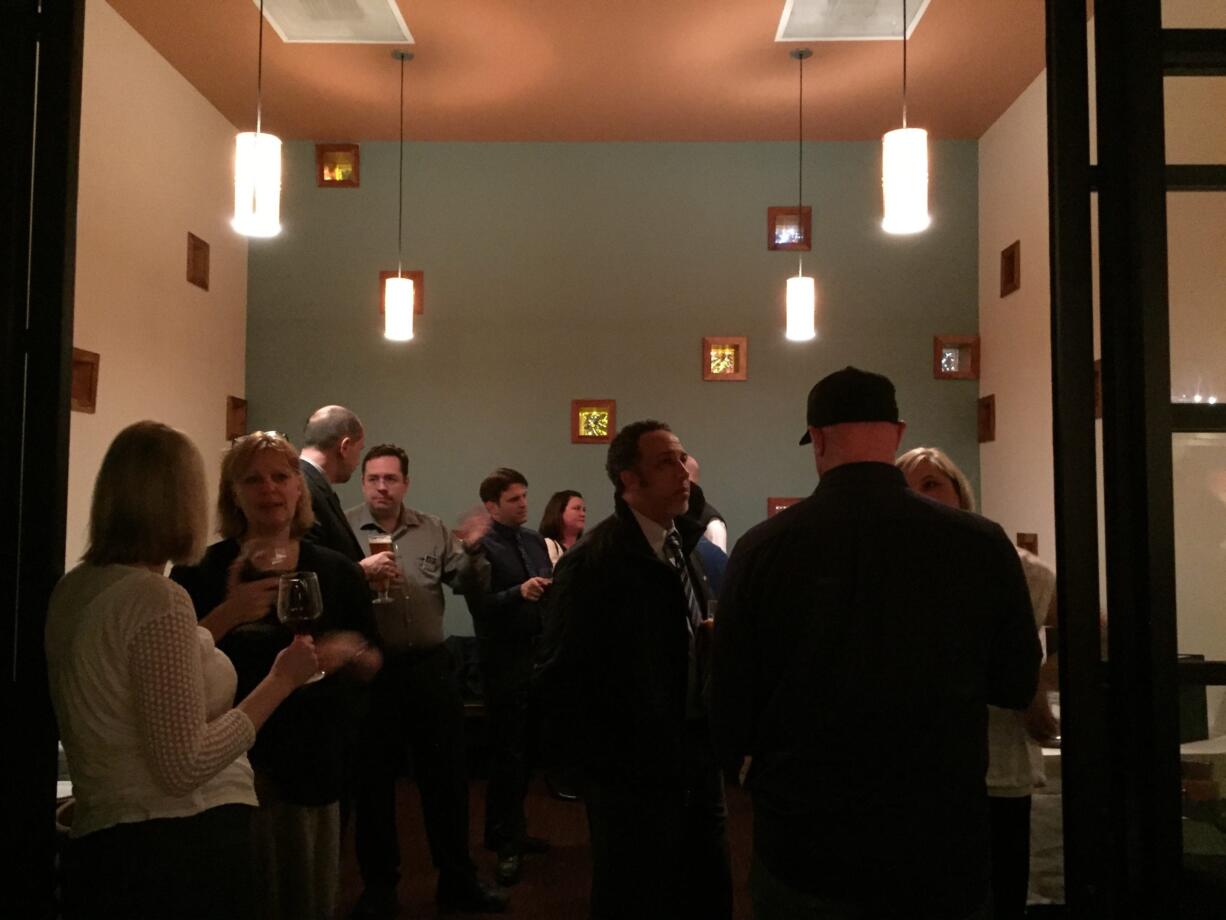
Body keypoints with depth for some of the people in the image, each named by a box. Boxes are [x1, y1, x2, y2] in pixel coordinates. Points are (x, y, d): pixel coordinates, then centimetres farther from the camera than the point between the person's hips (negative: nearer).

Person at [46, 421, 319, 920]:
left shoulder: (72, 589, 6)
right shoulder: (157, 597, -20)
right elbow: (185, 767, -22)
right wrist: (280, 681, -13)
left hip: (101, 843, 9)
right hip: (180, 851, -8)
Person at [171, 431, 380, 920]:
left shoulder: (337, 572, 3)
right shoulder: (199, 571, -4)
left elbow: (374, 664, 9)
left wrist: (350, 652, -12)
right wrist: (228, 615, -22)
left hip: (313, 768, 2)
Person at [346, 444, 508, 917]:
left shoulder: (433, 530, 5)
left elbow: (470, 585, 5)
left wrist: (472, 550, -13)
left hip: (430, 667, 3)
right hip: (371, 669, -2)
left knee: (447, 773, 11)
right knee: (374, 777, 10)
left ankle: (457, 880, 27)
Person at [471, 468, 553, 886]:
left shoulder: (535, 540, 12)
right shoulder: (480, 545, -9)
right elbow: (479, 605, -17)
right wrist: (519, 593, -29)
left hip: (537, 651, 6)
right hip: (503, 658, -6)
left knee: (526, 747, 13)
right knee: (506, 751, 2)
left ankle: (512, 831, 28)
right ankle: (503, 840, 13)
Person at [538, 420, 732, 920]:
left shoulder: (681, 546, 8)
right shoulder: (594, 560, -17)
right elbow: (561, 677, -18)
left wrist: (709, 635, -4)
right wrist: (611, 763, -14)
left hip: (694, 763, 7)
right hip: (636, 774, -7)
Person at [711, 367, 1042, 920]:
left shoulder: (763, 548, -14)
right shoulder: (982, 545, -12)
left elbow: (729, 701, -5)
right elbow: (1016, 686, 2)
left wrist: (750, 771, 16)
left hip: (802, 850, 0)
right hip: (942, 844, 1)